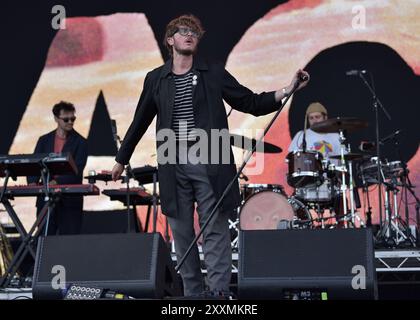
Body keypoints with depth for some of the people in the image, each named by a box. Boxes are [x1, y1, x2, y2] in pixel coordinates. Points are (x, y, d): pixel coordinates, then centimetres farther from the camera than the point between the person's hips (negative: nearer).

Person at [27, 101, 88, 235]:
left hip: (70, 199, -3)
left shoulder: (80, 143, -1)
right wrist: (33, 182, -15)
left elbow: (77, 170, -12)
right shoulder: (44, 140, 11)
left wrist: (57, 181, -27)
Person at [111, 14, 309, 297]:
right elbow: (140, 122, 19)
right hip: (173, 164, 2)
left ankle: (219, 292, -1)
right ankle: (194, 292, 18)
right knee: (181, 231, 6)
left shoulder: (214, 73, 6)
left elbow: (251, 103, 5)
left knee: (215, 229, -4)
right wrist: (122, 159, 24)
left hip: (209, 162, -2)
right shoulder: (155, 79, 11)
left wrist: (286, 91, -10)